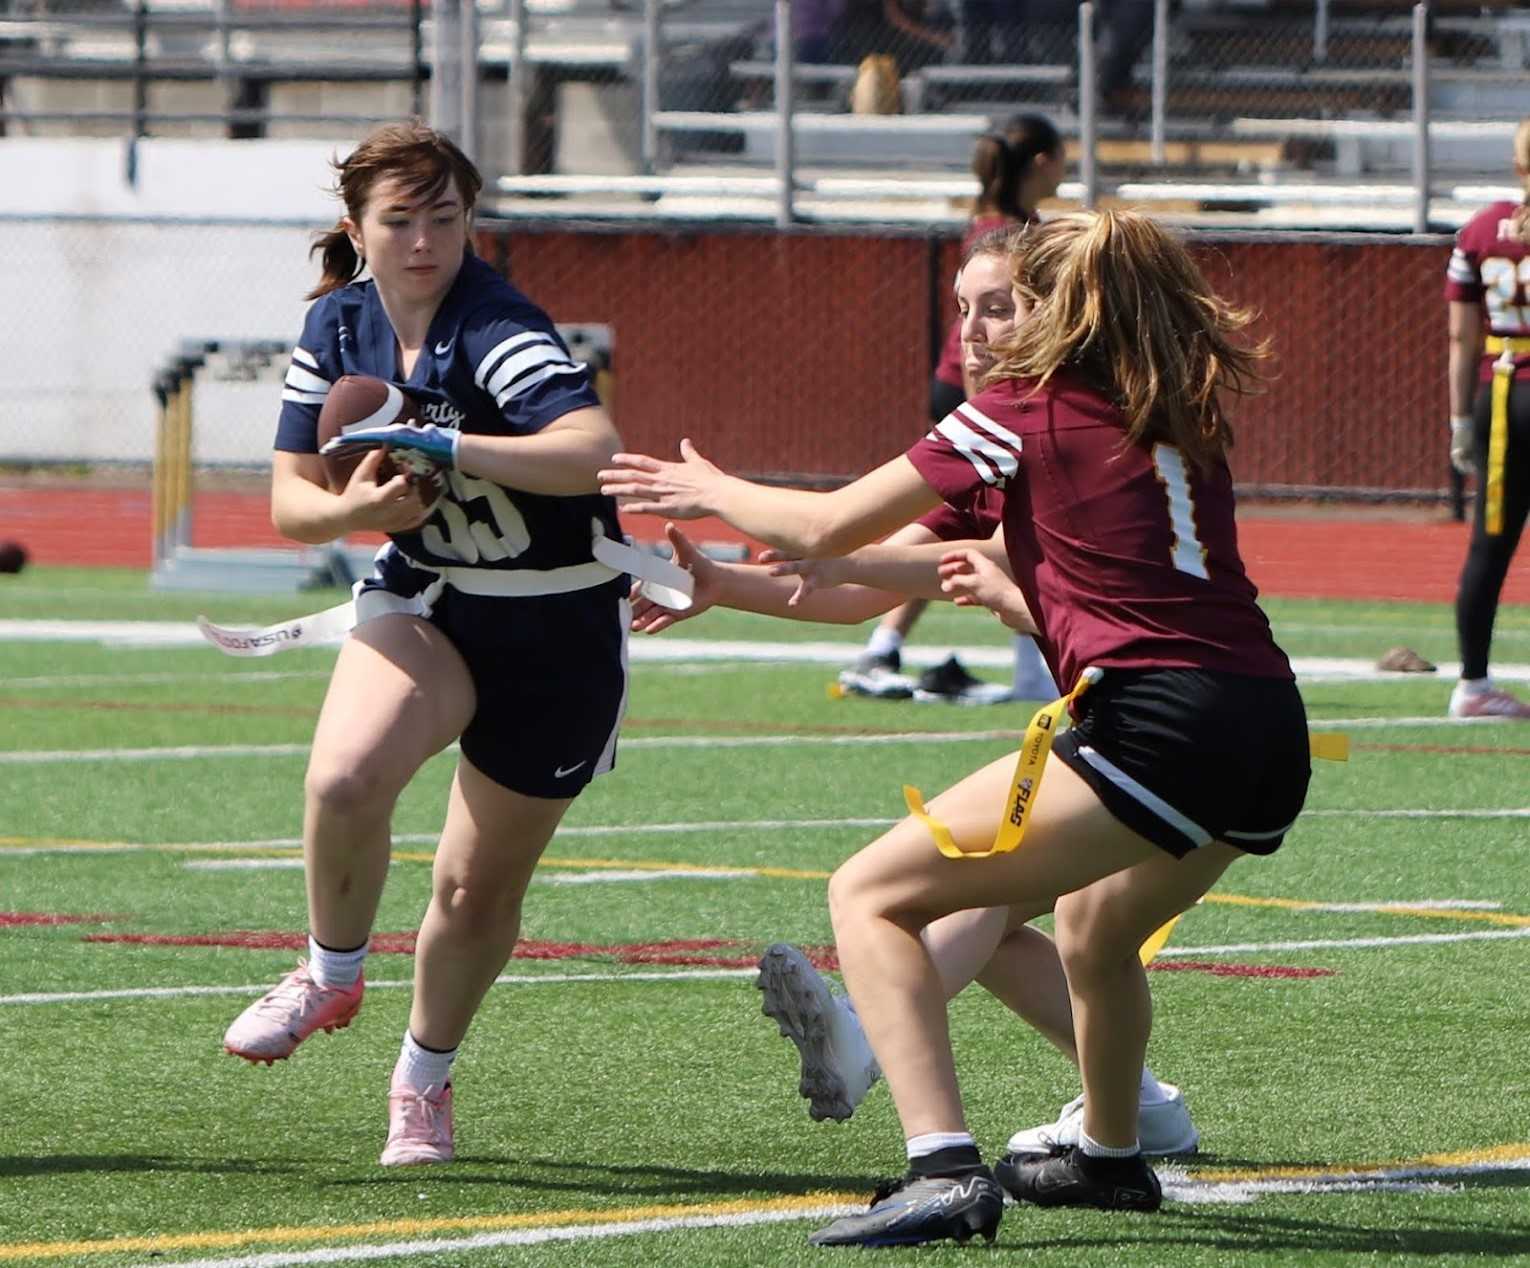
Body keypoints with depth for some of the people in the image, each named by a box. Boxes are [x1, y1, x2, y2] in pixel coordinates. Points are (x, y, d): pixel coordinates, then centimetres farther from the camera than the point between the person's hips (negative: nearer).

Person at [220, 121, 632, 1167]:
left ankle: (424, 1079, 32)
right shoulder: (336, 326, -4)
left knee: (480, 887, 5)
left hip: (561, 629, -3)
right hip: (427, 596, 3)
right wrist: (357, 505, -22)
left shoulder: (498, 329, -24)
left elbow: (595, 450, -41)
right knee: (344, 777, -28)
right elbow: (291, 500, 0)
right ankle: (333, 976, -1)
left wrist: (444, 449, -45)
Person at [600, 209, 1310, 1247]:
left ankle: (944, 1172, -21)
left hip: (1151, 722, -8)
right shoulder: (1191, 421, 21)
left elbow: (825, 529, 10)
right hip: (1276, 734, 8)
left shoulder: (1026, 413, 4)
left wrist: (713, 491, 27)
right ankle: (1111, 1154, 54)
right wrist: (1003, 570, 53)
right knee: (1098, 927, 37)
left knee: (871, 896, -3)